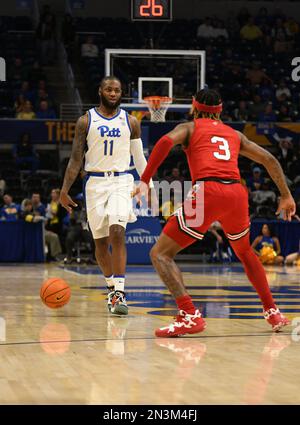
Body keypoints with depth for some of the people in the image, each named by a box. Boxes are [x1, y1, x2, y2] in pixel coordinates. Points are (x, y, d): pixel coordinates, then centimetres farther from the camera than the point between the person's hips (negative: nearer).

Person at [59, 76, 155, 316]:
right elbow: (76, 159, 3)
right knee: (100, 241, 7)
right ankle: (112, 287, 28)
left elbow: (139, 158, 11)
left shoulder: (130, 122, 5)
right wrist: (65, 191, -2)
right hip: (95, 182, 1)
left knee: (117, 233, -20)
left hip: (121, 181, -1)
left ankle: (119, 292, -23)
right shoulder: (86, 121, 2)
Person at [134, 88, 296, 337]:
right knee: (245, 253, 33)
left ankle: (190, 316, -17)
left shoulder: (189, 127, 18)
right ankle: (273, 312, 32)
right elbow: (270, 160, 28)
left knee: (161, 254, 2)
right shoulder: (235, 135, 29)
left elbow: (166, 141, -4)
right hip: (236, 192, 5)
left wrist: (144, 181, -6)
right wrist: (286, 196, 36)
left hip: (207, 191, -5)